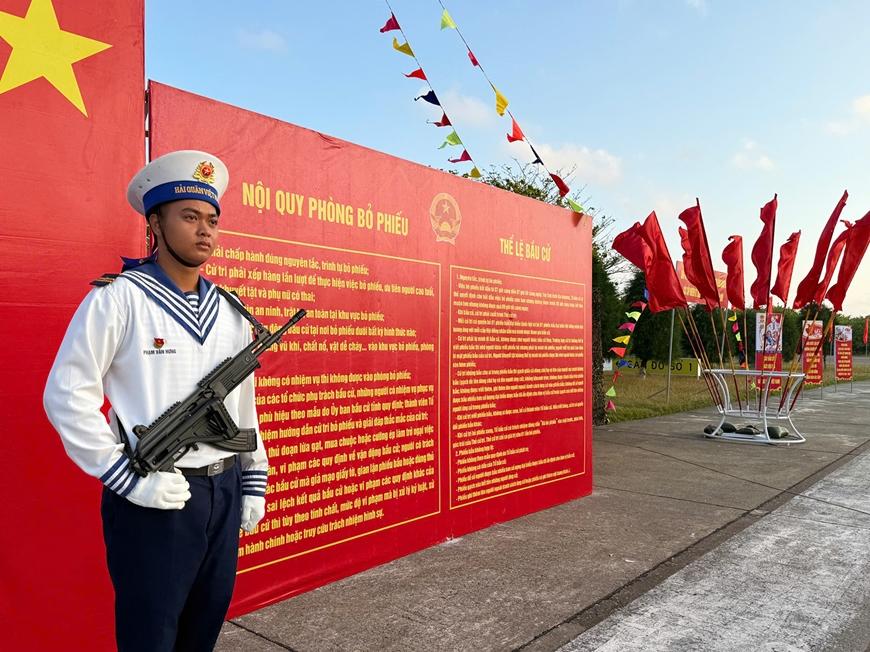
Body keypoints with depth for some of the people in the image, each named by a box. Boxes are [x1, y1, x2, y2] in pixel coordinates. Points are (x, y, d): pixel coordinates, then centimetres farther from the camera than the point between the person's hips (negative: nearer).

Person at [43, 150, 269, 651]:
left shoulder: (230, 310, 8)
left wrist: (254, 482, 12)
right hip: (152, 498, -5)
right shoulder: (118, 299, -9)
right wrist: (127, 477, -15)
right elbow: (67, 395, -11)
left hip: (225, 492, 5)